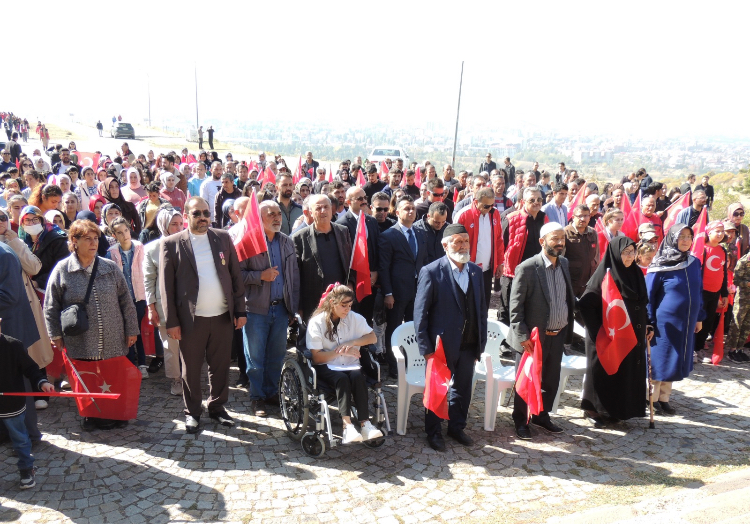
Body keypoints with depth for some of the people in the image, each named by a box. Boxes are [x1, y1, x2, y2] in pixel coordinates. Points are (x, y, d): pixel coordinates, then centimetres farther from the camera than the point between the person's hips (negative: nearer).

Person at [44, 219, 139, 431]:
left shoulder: (110, 268, 3)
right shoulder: (62, 270, -2)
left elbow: (126, 301, 6)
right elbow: (51, 306, 4)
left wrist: (131, 330, 5)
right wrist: (56, 335, 2)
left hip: (113, 342, 2)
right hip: (81, 343, -1)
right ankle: (92, 416, 27)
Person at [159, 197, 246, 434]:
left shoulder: (223, 238, 6)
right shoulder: (172, 244, -3)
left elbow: (236, 276, 7)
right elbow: (166, 286, -3)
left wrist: (240, 310, 2)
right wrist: (171, 321, -7)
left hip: (223, 316, 3)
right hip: (191, 319, -2)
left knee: (220, 366, 12)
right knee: (191, 368, 9)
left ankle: (217, 407, 29)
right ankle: (192, 412, 25)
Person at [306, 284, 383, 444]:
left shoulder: (354, 318, 6)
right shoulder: (317, 322, -5)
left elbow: (372, 337, 6)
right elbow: (316, 357, -7)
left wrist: (351, 343, -9)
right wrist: (340, 351, -17)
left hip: (350, 364, 3)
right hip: (326, 366, -3)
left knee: (358, 376, -31)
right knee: (342, 379, -35)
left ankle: (365, 423, -36)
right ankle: (347, 425, -44)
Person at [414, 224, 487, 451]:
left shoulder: (476, 271, 5)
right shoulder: (431, 272, -12)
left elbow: (481, 310, 9)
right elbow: (420, 313, -11)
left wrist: (481, 343, 5)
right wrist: (425, 347, -14)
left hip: (469, 344, 5)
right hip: (442, 344, -5)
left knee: (463, 389, 17)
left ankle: (457, 427, 38)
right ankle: (433, 432, 30)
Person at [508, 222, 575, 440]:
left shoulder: (564, 263, 6)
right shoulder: (527, 268, -16)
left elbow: (569, 297, 14)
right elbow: (515, 306, -14)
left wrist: (568, 328, 7)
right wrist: (523, 336, -18)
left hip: (557, 336, 6)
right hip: (533, 338, -6)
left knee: (551, 381, 17)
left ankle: (542, 416, 37)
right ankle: (521, 421, 26)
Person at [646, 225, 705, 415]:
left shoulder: (694, 263, 4)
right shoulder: (661, 267, -11)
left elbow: (699, 291, 14)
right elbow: (648, 295, -7)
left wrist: (699, 317, 14)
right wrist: (649, 322, -11)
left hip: (686, 323, 5)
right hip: (664, 322, -5)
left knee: (675, 362, 12)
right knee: (658, 360, 3)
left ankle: (663, 398, 24)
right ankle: (651, 398, 18)